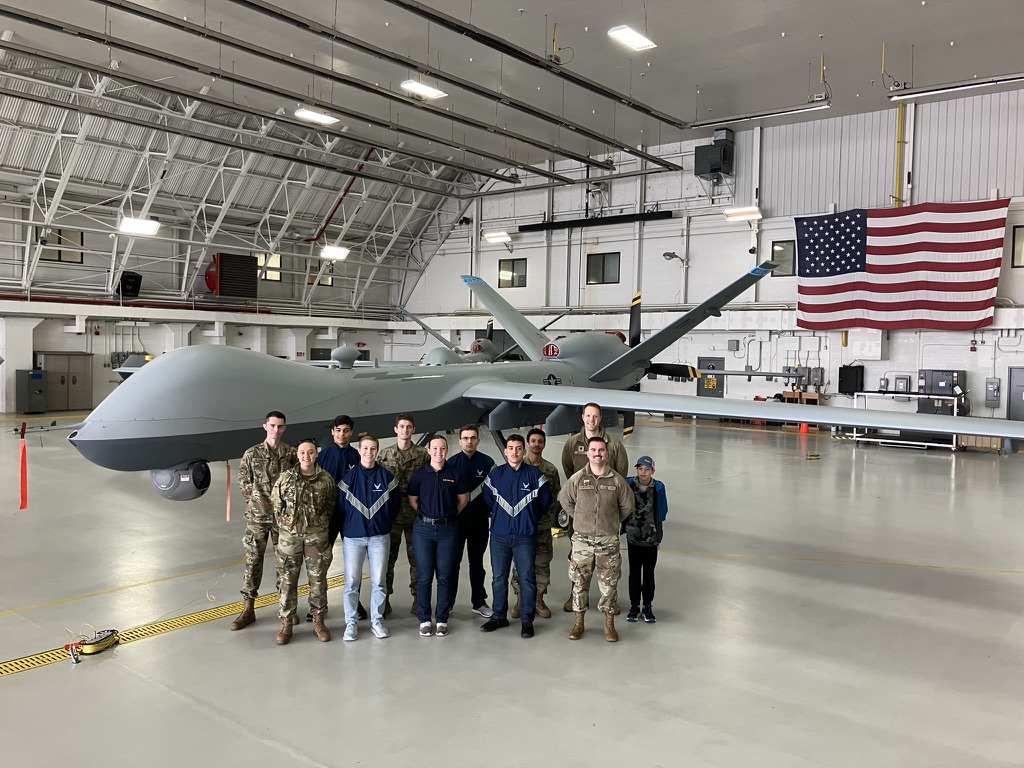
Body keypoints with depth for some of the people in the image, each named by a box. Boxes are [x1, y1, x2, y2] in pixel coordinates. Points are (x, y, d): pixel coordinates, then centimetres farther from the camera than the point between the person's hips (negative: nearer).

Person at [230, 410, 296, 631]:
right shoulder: (252, 454, -2)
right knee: (253, 560, 3)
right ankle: (248, 609, 12)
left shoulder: (291, 453, -1)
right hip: (257, 516, 0)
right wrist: (255, 502, 3)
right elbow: (244, 482, 5)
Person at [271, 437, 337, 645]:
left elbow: (331, 506, 7)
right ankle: (286, 624, 17)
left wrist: (321, 525, 5)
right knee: (287, 580, 6)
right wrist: (286, 525, 5)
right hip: (289, 536, 0)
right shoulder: (285, 478, -3)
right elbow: (276, 506, 4)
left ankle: (318, 621, 20)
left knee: (318, 580, 7)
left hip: (317, 536, 0)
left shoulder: (326, 480, -2)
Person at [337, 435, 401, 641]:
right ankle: (351, 622, 14)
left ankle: (377, 620, 18)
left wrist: (385, 525, 7)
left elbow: (395, 505, 7)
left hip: (380, 537, 0)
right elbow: (341, 507, 4)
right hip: (353, 536, 0)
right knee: (352, 582, 3)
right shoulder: (348, 478, -1)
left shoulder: (387, 477, 0)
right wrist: (350, 525, 5)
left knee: (378, 581, 6)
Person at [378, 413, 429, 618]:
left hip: (416, 513, 0)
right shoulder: (384, 455, 4)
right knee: (388, 556, 6)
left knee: (416, 556, 6)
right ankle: (385, 598, 16)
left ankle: (418, 597, 17)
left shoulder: (423, 454, 1)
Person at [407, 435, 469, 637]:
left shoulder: (454, 474, 2)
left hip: (448, 529, 0)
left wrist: (449, 514, 6)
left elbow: (463, 499, 11)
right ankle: (424, 619, 13)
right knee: (425, 576, 3)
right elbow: (412, 500, 8)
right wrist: (427, 515, 4)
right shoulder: (419, 474, 1)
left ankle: (442, 619, 14)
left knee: (445, 576, 4)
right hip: (424, 529, 0)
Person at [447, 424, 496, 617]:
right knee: (453, 562, 7)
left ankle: (479, 602, 20)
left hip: (480, 519, 1)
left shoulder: (487, 462, -1)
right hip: (456, 519, 0)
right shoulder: (451, 463, -2)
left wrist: (491, 513, -4)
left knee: (477, 563, 11)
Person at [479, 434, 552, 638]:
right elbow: (487, 498, 13)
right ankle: (499, 616, 23)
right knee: (499, 578, 10)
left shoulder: (535, 475, -2)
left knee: (527, 579, 2)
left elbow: (545, 501, 6)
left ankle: (527, 620, 11)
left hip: (525, 537, -2)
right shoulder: (495, 474, 2)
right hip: (499, 536, 2)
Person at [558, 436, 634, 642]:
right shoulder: (577, 479, -5)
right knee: (580, 581, 8)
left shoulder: (617, 480, -5)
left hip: (608, 539, 0)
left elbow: (627, 506, 9)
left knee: (609, 582, 7)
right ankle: (579, 622, 23)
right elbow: (565, 500, 10)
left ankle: (609, 624, 21)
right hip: (582, 538, 0)